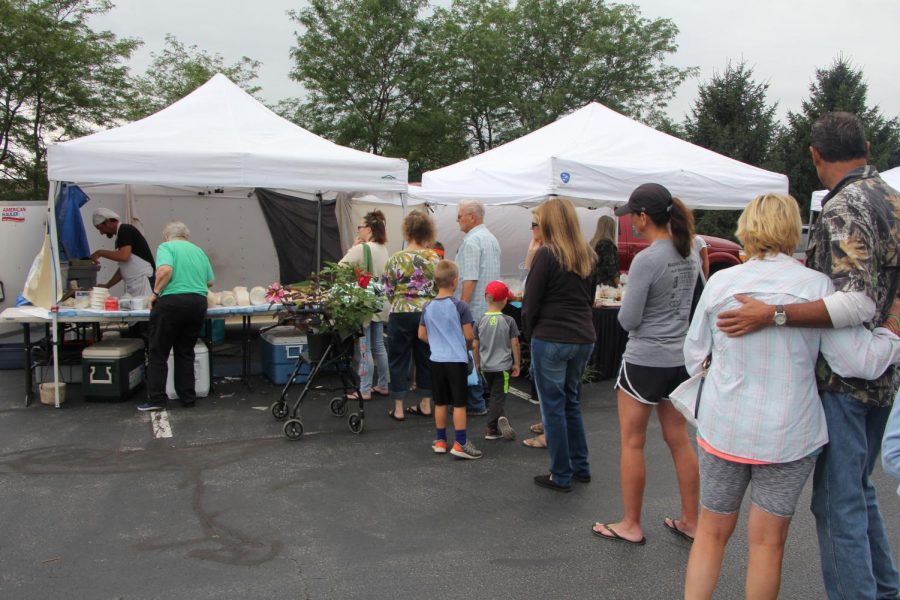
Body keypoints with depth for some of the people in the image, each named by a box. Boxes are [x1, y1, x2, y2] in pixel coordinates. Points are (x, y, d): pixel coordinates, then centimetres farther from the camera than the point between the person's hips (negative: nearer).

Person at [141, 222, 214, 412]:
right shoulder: (198, 250, 19)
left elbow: (165, 270, -17)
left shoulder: (166, 247, 3)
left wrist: (155, 293, -6)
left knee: (158, 353, 5)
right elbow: (210, 282, 16)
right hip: (198, 303, 5)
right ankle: (188, 398, 15)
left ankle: (156, 399, 4)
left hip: (172, 302, -5)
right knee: (186, 353, 15)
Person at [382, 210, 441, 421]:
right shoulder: (435, 259, -2)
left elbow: (388, 290, -3)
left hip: (402, 314, -3)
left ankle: (399, 408, 10)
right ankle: (425, 404, 22)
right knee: (425, 358, 14)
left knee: (399, 360, 7)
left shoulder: (396, 259, -10)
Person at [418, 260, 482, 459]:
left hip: (436, 360, 5)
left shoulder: (428, 307, 2)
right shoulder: (460, 306, -11)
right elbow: (469, 335, -10)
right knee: (459, 403, 1)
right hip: (457, 360, -4)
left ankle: (440, 441, 22)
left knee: (440, 402, 13)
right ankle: (460, 443, 4)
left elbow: (422, 335, 9)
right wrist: (468, 346, 10)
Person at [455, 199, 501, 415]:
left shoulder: (471, 241, -14)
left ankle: (476, 403, 1)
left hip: (473, 309, -9)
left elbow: (470, 278, -21)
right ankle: (485, 396, 21)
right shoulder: (492, 238, 15)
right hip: (490, 308, 9)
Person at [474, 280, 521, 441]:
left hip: (486, 366, 3)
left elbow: (475, 346, 2)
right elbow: (515, 344, -5)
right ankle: (492, 428, -5)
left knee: (495, 394, 18)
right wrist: (517, 363, 7)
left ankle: (502, 419, 9)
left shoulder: (481, 321, -3)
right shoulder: (509, 321, -9)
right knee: (499, 396, 2)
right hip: (503, 366, -3)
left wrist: (477, 363, 16)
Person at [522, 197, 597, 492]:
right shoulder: (587, 256, 8)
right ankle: (581, 467, 27)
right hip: (583, 338, 7)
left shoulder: (547, 254, -12)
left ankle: (561, 476, 12)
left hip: (551, 339, -7)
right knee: (571, 402, 20)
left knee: (553, 406, 4)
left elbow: (531, 301, -9)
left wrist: (530, 332, 5)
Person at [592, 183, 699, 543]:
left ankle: (631, 525, 17)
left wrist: (627, 307, 4)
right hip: (680, 358, 8)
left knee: (632, 443, 6)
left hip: (644, 361, -7)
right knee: (679, 441, 16)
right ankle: (691, 521, 26)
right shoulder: (690, 256, 4)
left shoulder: (646, 260, -19)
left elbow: (628, 320, -16)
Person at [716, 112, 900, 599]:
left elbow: (858, 304, -27)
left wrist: (773, 315, -32)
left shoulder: (844, 207, -17)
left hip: (843, 376, -10)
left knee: (836, 501, -2)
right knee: (858, 489, 23)